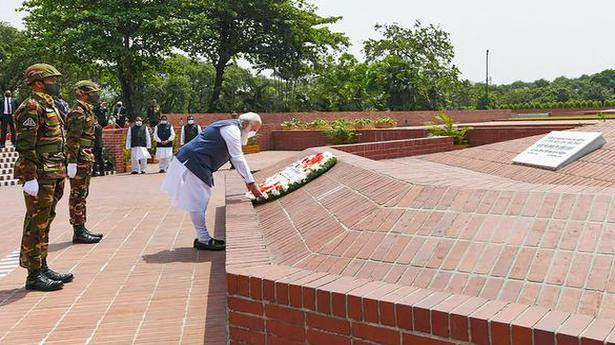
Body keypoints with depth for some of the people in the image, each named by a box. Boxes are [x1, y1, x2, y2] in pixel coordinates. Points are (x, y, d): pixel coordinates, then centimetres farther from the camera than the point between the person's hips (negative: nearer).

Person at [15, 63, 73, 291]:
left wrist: (60, 174, 23)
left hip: (53, 175, 10)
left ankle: (42, 267, 23)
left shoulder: (50, 106, 19)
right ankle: (34, 275, 1)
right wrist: (30, 178, -23)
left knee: (45, 222, 14)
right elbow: (25, 146, -19)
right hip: (40, 176, -10)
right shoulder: (31, 107, -12)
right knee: (36, 224, -5)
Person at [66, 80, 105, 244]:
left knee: (82, 194, 14)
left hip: (86, 159, 10)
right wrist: (72, 162, -25)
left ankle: (82, 229, 21)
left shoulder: (87, 111, 18)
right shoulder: (77, 112, -14)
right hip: (80, 160, -10)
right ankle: (78, 232, -1)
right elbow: (72, 139, -20)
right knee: (78, 195, -5)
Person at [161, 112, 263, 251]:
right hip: (193, 164, -11)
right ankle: (203, 240, 0)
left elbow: (237, 158, 21)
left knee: (200, 201, 13)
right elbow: (238, 159, -18)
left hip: (196, 164, 11)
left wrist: (248, 181, 17)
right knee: (197, 202, -5)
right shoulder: (232, 130, -15)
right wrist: (251, 183, -15)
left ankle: (203, 237, 19)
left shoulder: (232, 128, 17)